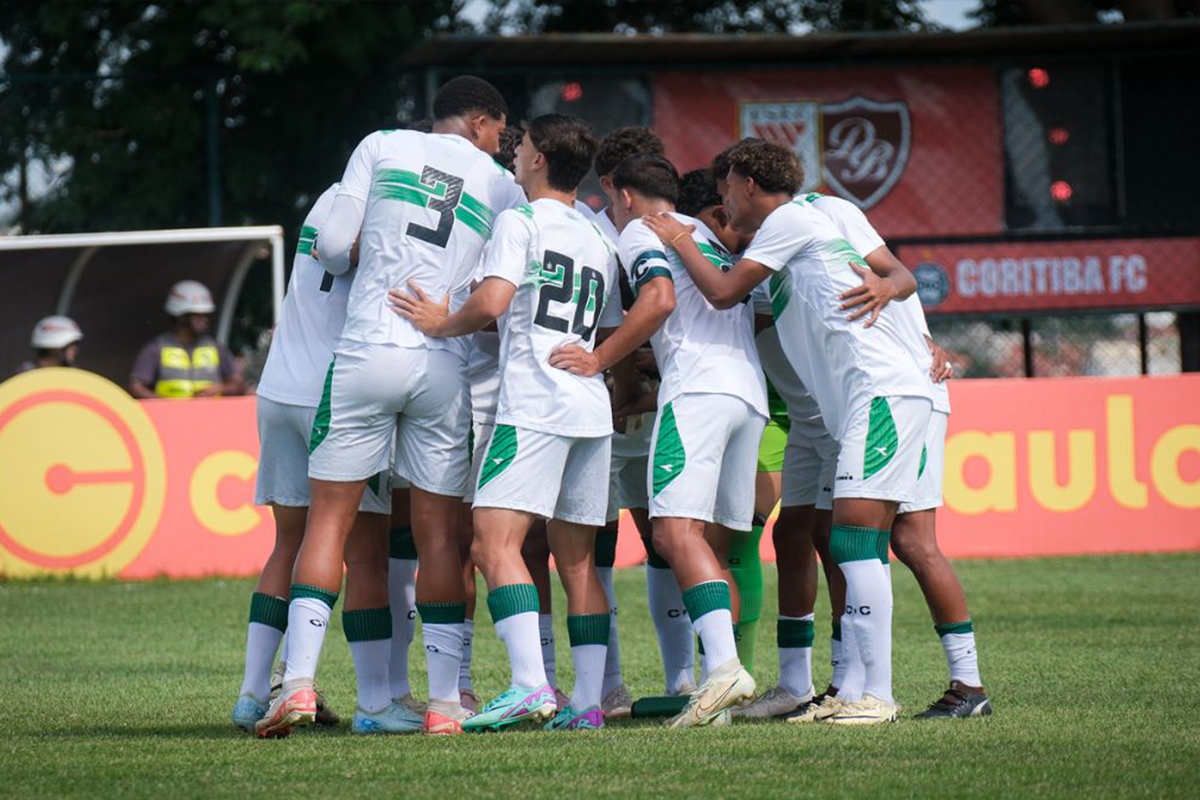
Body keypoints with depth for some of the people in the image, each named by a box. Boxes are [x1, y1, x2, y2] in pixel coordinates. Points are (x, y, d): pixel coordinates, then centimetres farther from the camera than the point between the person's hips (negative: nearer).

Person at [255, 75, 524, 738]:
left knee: (329, 519, 3)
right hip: (445, 367, 1)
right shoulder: (501, 187, 11)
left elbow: (334, 248, 4)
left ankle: (298, 683, -8)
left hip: (367, 353, -1)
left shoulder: (381, 148, 8)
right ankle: (444, 701, 4)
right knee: (439, 534, 7)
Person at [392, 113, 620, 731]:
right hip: (592, 408, 8)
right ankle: (588, 702, 4)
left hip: (533, 405, -8)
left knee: (495, 542, -14)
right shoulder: (600, 244, 22)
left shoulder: (520, 222, 0)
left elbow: (490, 303, -14)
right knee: (576, 559, 10)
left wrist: (442, 324, 2)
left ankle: (530, 685, -29)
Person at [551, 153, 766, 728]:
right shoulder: (713, 240, 32)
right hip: (751, 394, 8)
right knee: (709, 540, 8)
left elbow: (660, 299, -9)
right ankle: (719, 688, -2)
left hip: (698, 387, -8)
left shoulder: (639, 232, 9)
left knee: (676, 530, -18)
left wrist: (598, 361, -6)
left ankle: (724, 665, -35)